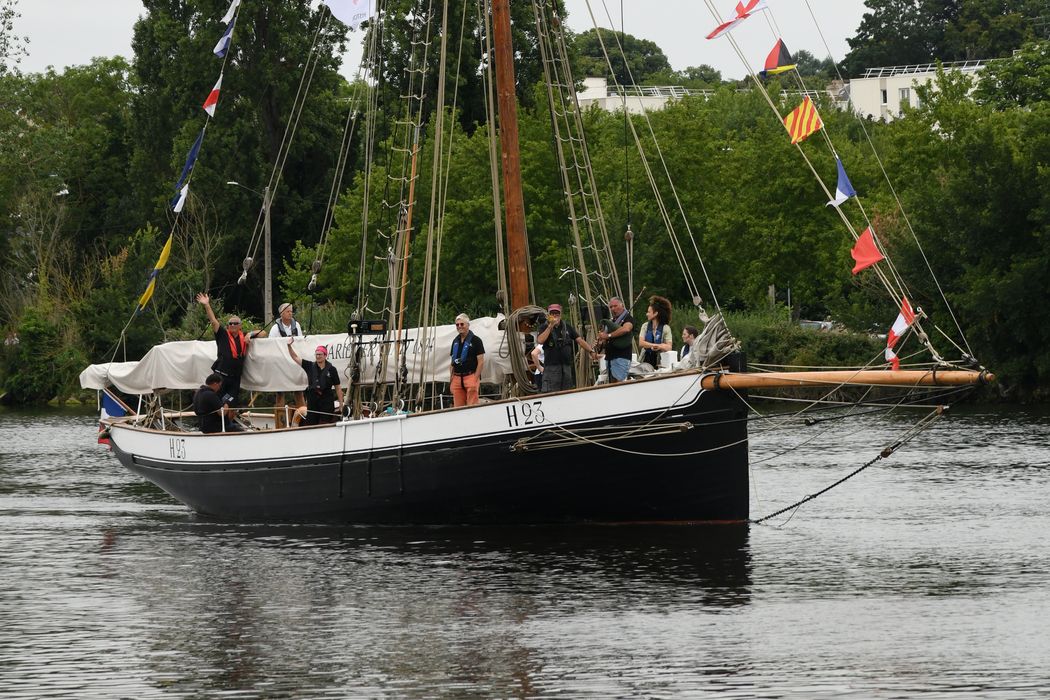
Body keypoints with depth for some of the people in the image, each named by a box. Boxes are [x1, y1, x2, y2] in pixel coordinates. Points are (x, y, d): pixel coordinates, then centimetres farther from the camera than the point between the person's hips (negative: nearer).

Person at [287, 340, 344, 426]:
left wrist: (341, 404, 0)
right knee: (310, 425, 3)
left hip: (327, 401, -3)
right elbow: (295, 357, 7)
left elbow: (338, 387, 3)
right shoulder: (310, 366, 6)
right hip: (312, 401, 3)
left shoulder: (331, 370, -1)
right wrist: (289, 346, -7)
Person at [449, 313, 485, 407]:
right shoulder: (455, 341, 18)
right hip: (457, 377, 6)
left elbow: (481, 362, -5)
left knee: (472, 406, -13)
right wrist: (451, 378, 8)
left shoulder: (475, 340, 0)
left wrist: (476, 379, -13)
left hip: (470, 377, -6)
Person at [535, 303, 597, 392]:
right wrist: (550, 326, -14)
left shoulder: (567, 326, 13)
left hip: (567, 365, 4)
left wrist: (591, 351, -1)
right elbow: (540, 340, -15)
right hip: (551, 366, -4)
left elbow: (579, 340, 10)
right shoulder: (544, 327, 4)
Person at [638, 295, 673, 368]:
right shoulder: (645, 326, 6)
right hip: (646, 360, 2)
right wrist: (656, 345, -17)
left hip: (659, 362, -2)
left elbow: (669, 347, -7)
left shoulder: (666, 328, -1)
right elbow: (641, 343, -6)